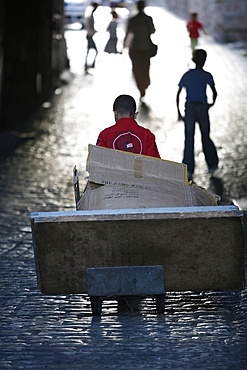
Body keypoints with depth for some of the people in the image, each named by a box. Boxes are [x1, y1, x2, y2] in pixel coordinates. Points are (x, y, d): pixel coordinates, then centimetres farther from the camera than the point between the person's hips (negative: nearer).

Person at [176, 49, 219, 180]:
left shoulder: (187, 75, 6)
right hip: (202, 108, -1)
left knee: (188, 140, 3)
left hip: (189, 108, 1)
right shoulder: (207, 76, -2)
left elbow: (178, 94, 4)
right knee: (205, 137, 15)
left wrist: (179, 112, 9)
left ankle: (188, 170, 0)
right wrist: (212, 103, 8)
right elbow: (214, 92, -13)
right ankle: (212, 165, 20)